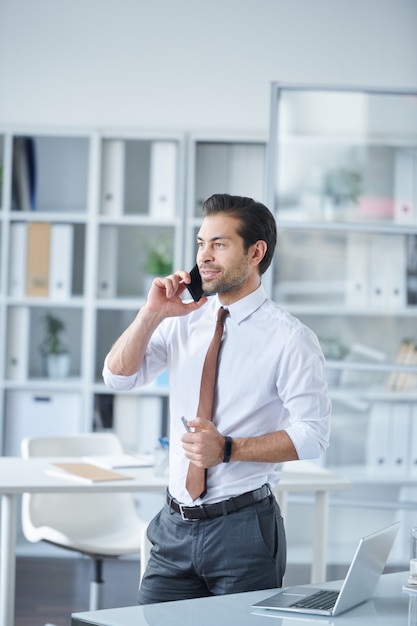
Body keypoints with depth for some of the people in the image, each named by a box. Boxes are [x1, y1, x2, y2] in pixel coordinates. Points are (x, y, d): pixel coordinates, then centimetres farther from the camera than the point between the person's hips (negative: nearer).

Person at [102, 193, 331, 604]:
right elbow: (118, 377, 4)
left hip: (242, 531, -5)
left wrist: (227, 449, -20)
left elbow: (313, 434, -13)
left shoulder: (289, 338, -10)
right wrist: (153, 313, -8)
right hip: (175, 525, 5)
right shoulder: (184, 321, 7)